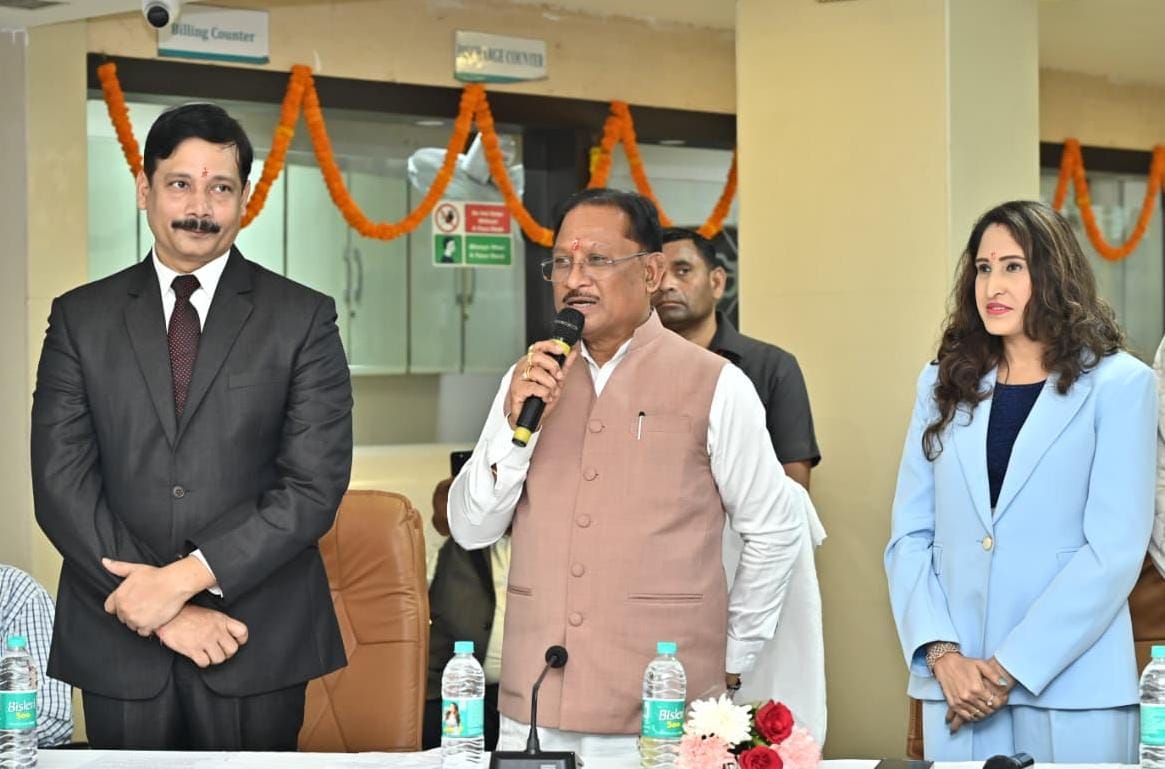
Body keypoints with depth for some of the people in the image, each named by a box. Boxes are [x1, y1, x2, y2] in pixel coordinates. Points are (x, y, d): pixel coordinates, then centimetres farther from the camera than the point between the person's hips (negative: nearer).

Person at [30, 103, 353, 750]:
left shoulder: (303, 318, 2)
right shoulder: (80, 318, 6)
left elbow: (316, 485, -6)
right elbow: (60, 483, -1)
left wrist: (187, 575, -15)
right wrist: (162, 606, -10)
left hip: (256, 644, -1)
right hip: (118, 645, 1)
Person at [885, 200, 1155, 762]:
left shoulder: (1118, 385, -2)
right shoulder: (944, 385, 11)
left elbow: (1115, 549, -9)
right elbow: (909, 534, 6)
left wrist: (1010, 668, -13)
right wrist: (943, 655, -8)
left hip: (1070, 689, -3)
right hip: (956, 685, 3)